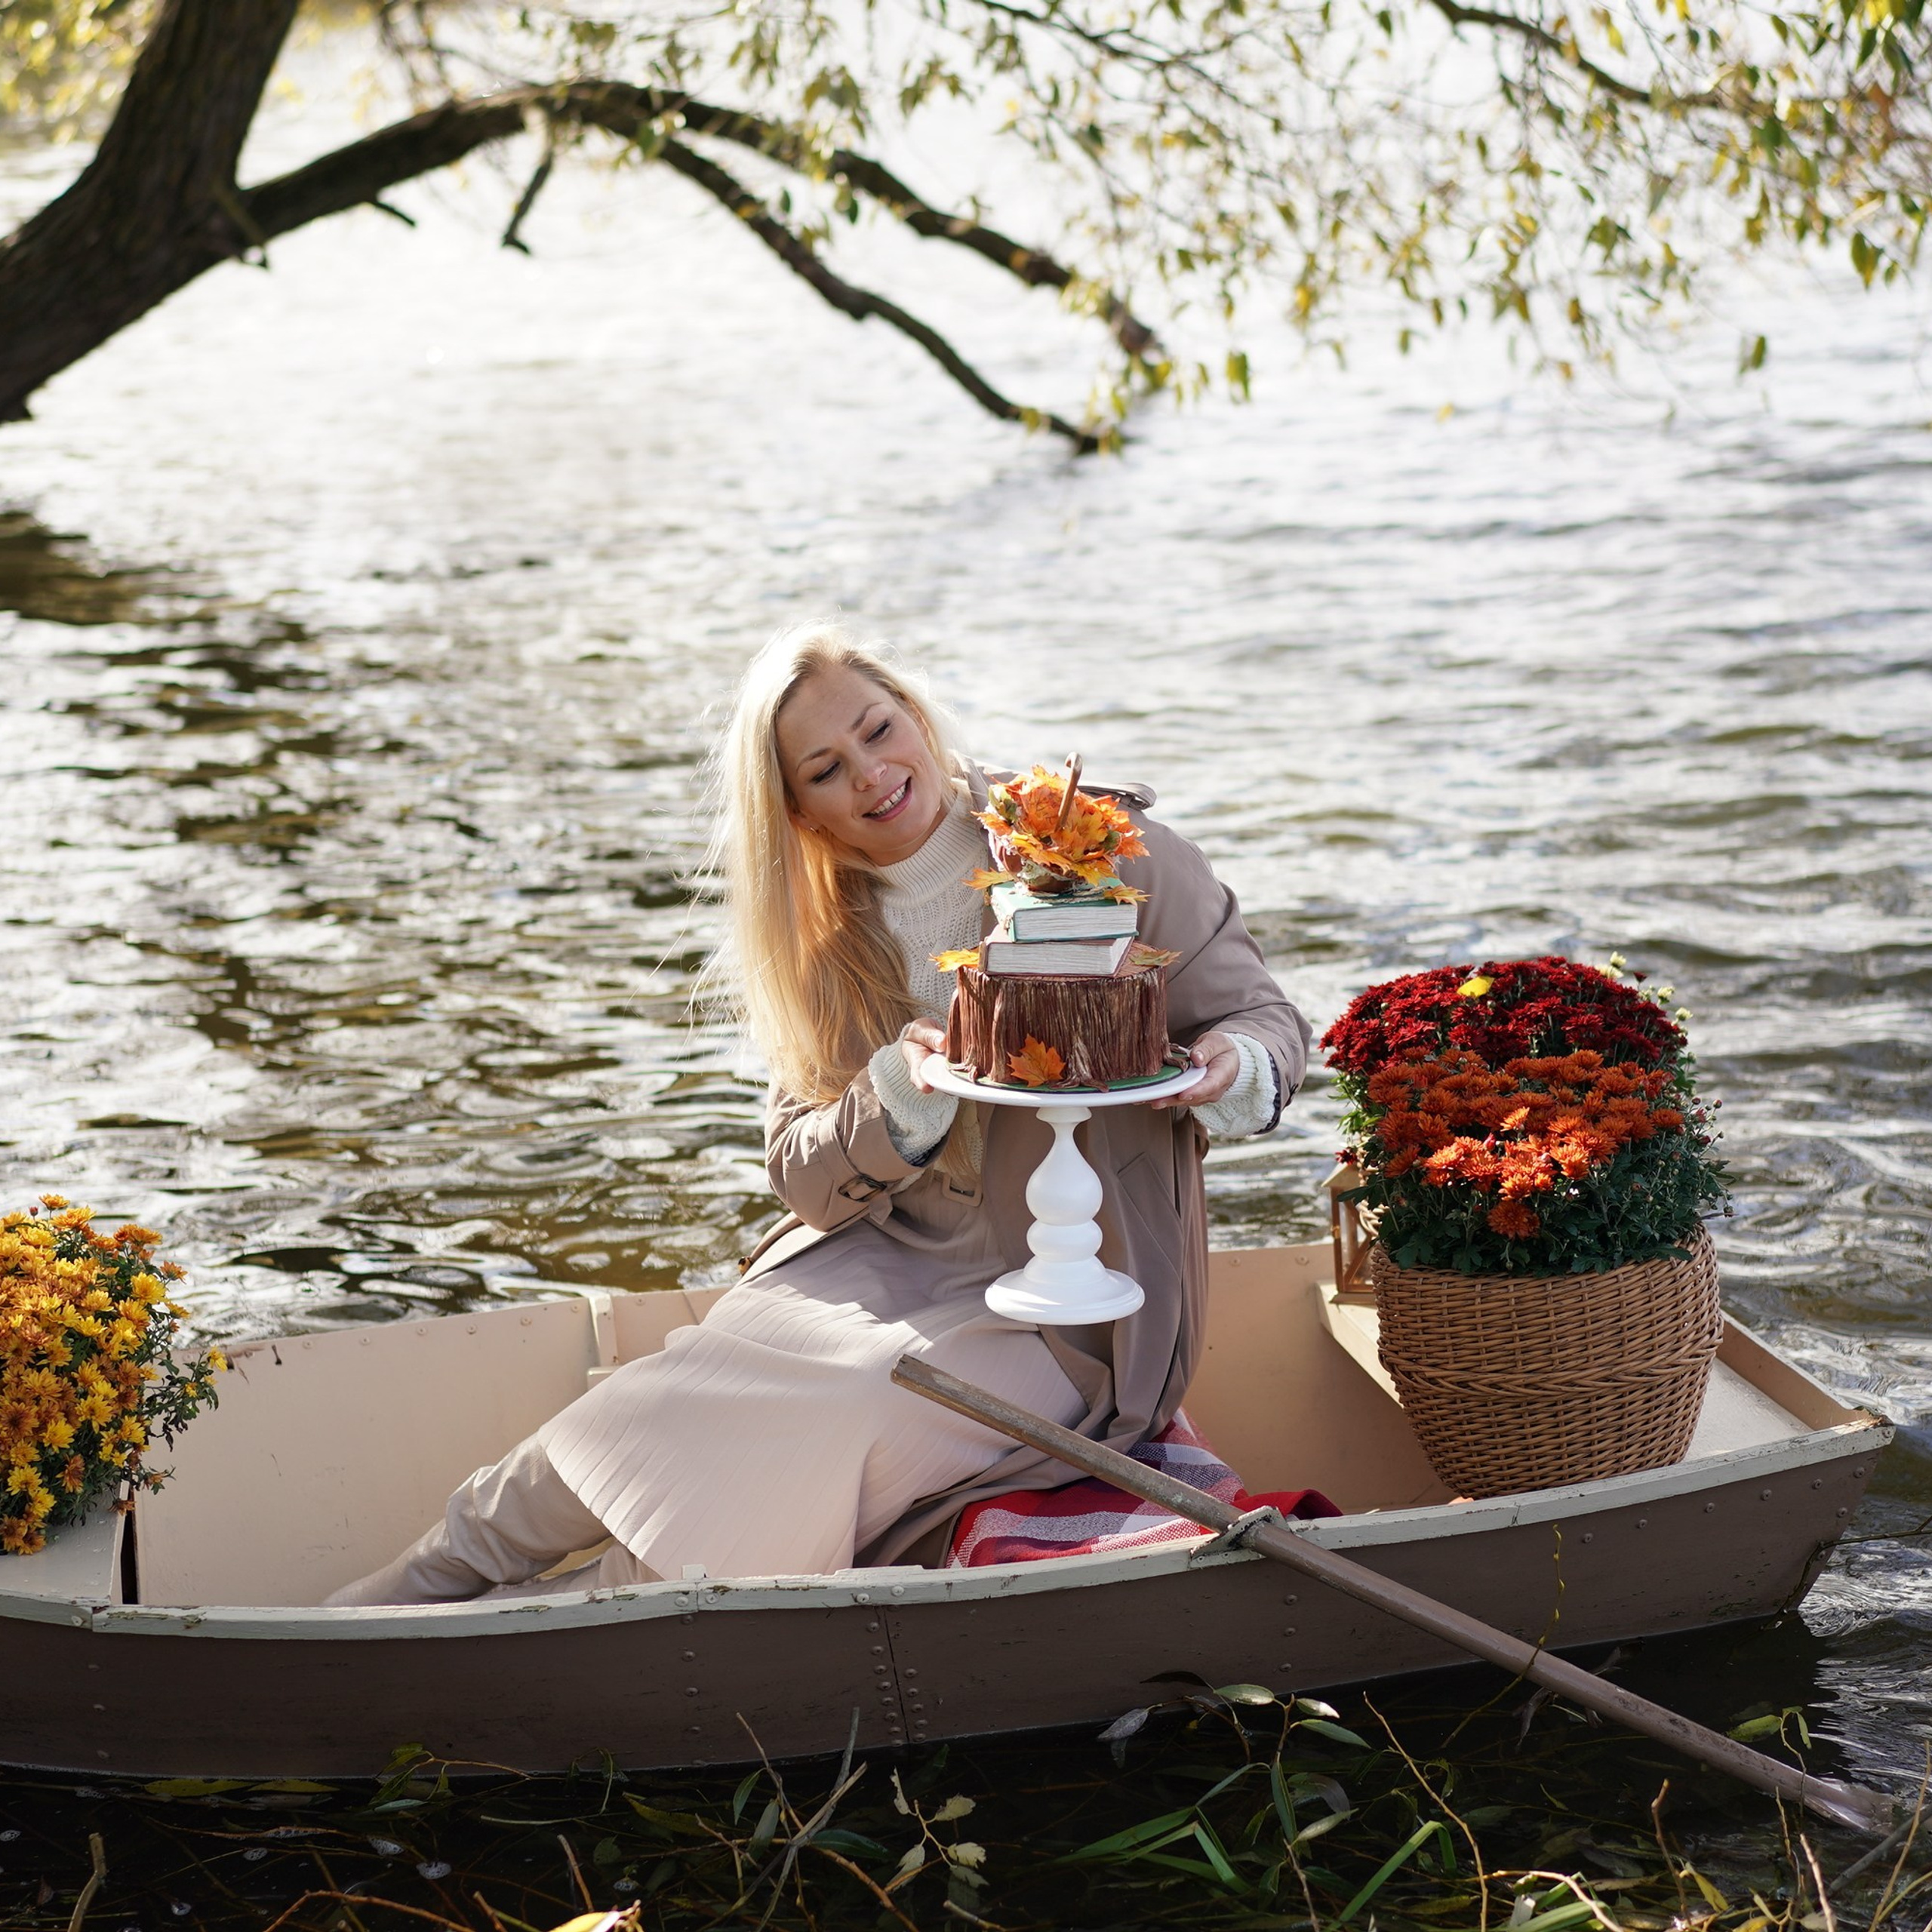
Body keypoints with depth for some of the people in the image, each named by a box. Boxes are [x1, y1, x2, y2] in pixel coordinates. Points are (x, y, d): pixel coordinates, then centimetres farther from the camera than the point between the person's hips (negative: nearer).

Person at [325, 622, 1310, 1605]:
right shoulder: (823, 950, 6)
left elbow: (1261, 1016, 0)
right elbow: (808, 1181, 1)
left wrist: (1233, 1068, -25)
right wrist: (903, 1094, -21)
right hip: (883, 1267, 4)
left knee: (843, 1403, -29)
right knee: (719, 1372, -25)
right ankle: (430, 1578, -12)